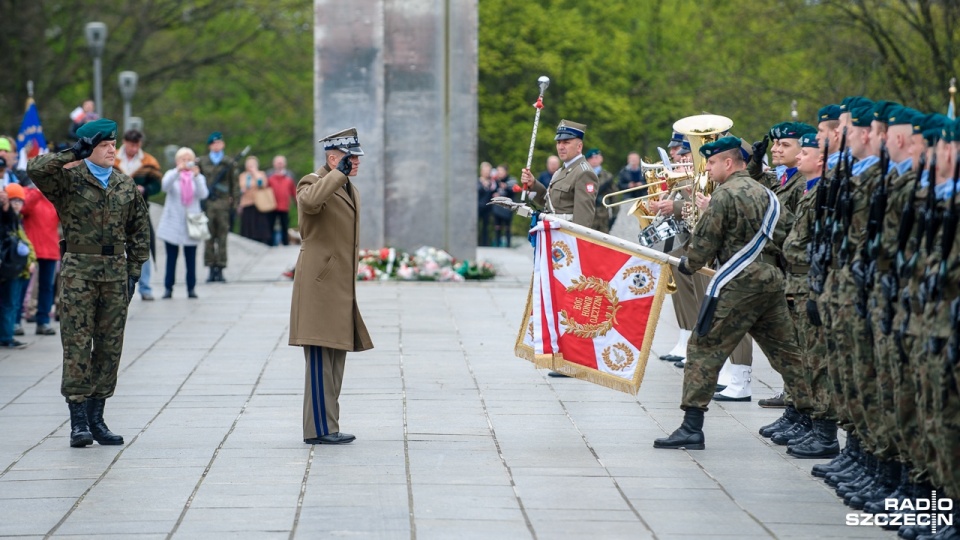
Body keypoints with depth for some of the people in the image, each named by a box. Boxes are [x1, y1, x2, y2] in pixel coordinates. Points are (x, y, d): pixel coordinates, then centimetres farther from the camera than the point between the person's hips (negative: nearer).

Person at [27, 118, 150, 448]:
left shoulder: (126, 186, 11)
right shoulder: (68, 180, -1)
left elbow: (139, 231, 15)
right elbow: (35, 169, -20)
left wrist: (134, 271, 7)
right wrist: (74, 154, -15)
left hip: (115, 271, 4)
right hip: (78, 271, -4)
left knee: (110, 347, 5)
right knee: (77, 346, -6)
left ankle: (96, 417, 13)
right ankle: (78, 419, -3)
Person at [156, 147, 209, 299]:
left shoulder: (198, 177, 10)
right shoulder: (172, 174, 7)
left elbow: (203, 194, -10)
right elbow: (165, 186, -16)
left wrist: (196, 176, -25)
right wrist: (178, 171, -30)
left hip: (191, 224, 1)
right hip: (173, 224, -1)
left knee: (191, 259, 0)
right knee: (171, 257, -2)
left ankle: (191, 288, 4)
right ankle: (168, 288, 1)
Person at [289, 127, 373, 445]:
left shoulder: (351, 191, 20)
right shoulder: (312, 183, -8)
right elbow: (310, 202, -35)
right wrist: (338, 174, -24)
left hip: (341, 287, 9)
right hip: (320, 285, -9)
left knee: (335, 359, 11)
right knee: (321, 358, -9)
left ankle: (326, 426, 16)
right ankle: (319, 429, -9)